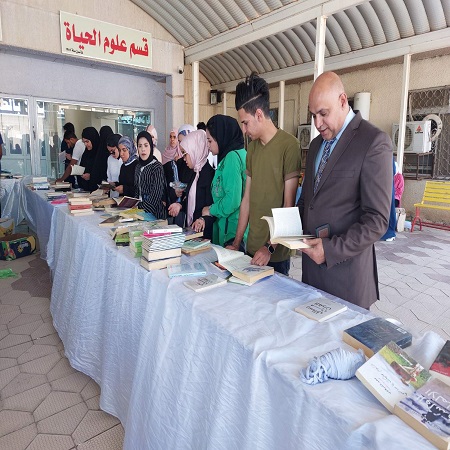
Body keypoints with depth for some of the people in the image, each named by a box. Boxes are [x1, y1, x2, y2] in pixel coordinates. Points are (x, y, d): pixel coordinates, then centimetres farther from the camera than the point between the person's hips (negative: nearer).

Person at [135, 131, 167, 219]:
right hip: (140, 210, 5)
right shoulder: (138, 166, 10)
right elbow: (137, 190, 15)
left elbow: (156, 194, -14)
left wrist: (143, 207, -18)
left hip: (154, 212, -5)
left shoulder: (157, 166, -8)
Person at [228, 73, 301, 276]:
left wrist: (271, 247, -17)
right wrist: (236, 243, 8)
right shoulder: (252, 146, 9)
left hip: (276, 254, -6)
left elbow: (289, 205, -14)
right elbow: (247, 199, 10)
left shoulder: (289, 145, -12)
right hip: (252, 248, 6)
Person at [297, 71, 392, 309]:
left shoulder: (374, 142, -11)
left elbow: (377, 220, -15)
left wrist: (332, 249, -20)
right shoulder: (316, 144, 13)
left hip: (345, 269, -6)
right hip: (311, 264, 6)